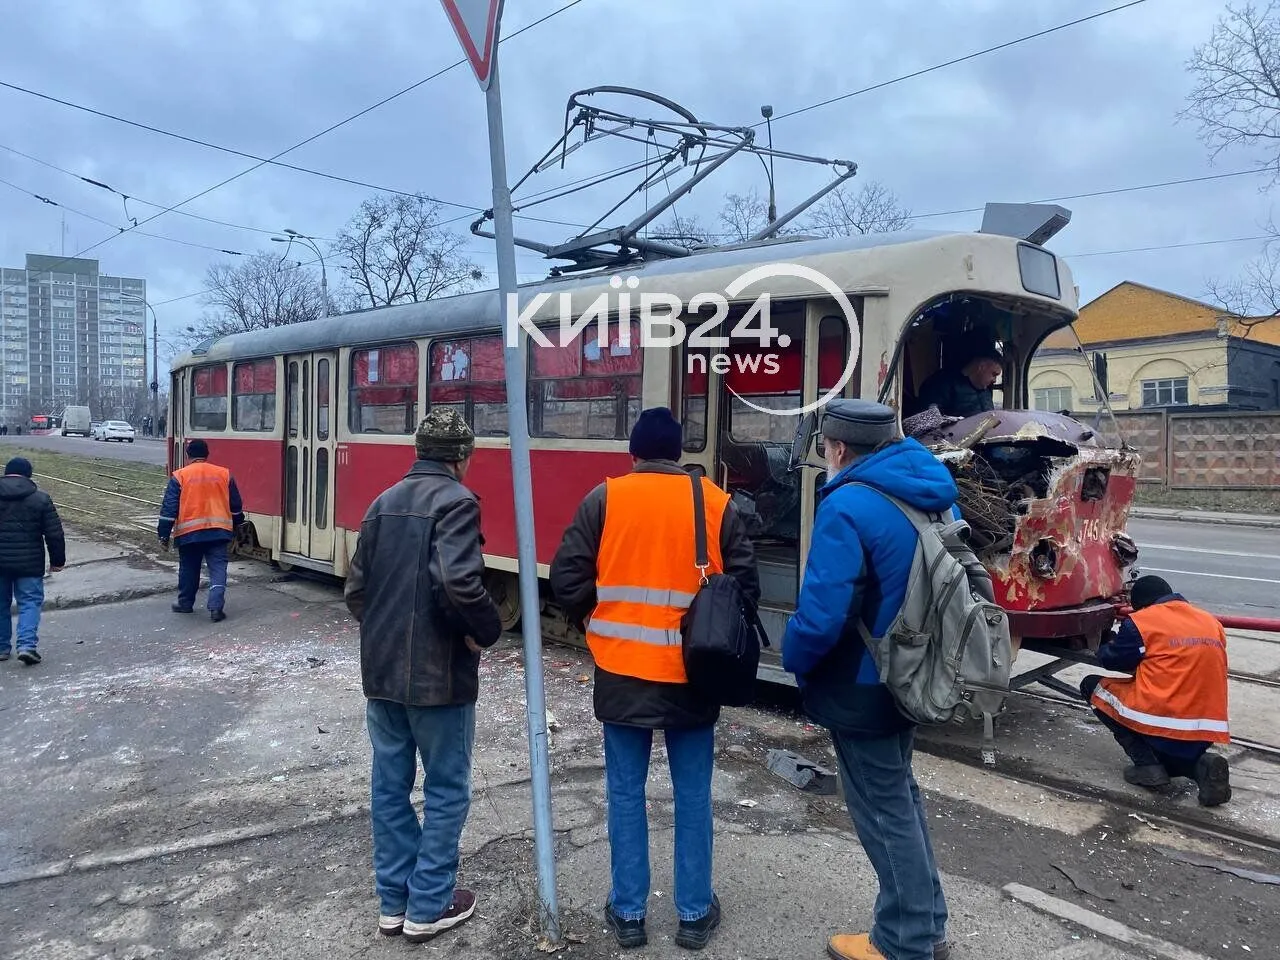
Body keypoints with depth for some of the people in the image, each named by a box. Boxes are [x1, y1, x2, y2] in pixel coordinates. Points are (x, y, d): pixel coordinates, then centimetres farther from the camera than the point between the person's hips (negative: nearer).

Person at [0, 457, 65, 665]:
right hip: (28, 563, -2)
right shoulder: (41, 498, -4)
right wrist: (57, 560, 6)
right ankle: (27, 644, -10)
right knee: (30, 602, 4)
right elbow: (54, 534, -4)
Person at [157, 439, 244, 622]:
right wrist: (237, 527, 26)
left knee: (189, 570, 16)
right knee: (218, 569, -1)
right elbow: (235, 504, 13)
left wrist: (164, 534, 1)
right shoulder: (224, 474, 6)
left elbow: (169, 507, -4)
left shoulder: (180, 476, -1)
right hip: (218, 531, 1)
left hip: (189, 532, -1)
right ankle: (216, 606, -13)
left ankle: (185, 603, 29)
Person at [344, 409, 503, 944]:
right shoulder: (455, 501, -13)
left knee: (390, 785, 15)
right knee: (446, 790, 8)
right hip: (438, 674, -7)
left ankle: (394, 901, 28)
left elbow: (355, 589, 10)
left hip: (381, 671, 7)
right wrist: (487, 630, -13)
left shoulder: (384, 502, 10)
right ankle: (428, 907, 18)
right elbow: (458, 581, -28)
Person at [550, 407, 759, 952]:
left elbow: (566, 577, -5)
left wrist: (593, 624, 12)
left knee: (626, 792, 12)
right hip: (693, 672, 1)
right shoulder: (715, 501, -1)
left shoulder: (604, 499, -4)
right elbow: (745, 583, 0)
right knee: (693, 794, 13)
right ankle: (694, 914, 23)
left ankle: (628, 913, 22)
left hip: (622, 671, 0)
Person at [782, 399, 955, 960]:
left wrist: (793, 658, -9)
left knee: (883, 811, 8)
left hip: (863, 687, -9)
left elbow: (822, 613, -28)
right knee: (898, 795, 24)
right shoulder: (932, 493, 3)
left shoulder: (847, 506, -25)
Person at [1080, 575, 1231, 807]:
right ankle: (1200, 765, 2)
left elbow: (1110, 659, 9)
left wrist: (1110, 641, 31)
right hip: (1206, 733, 7)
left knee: (1092, 685, 15)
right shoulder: (1212, 623, 13)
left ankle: (1148, 766, 3)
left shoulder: (1141, 621, -3)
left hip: (1163, 721, -7)